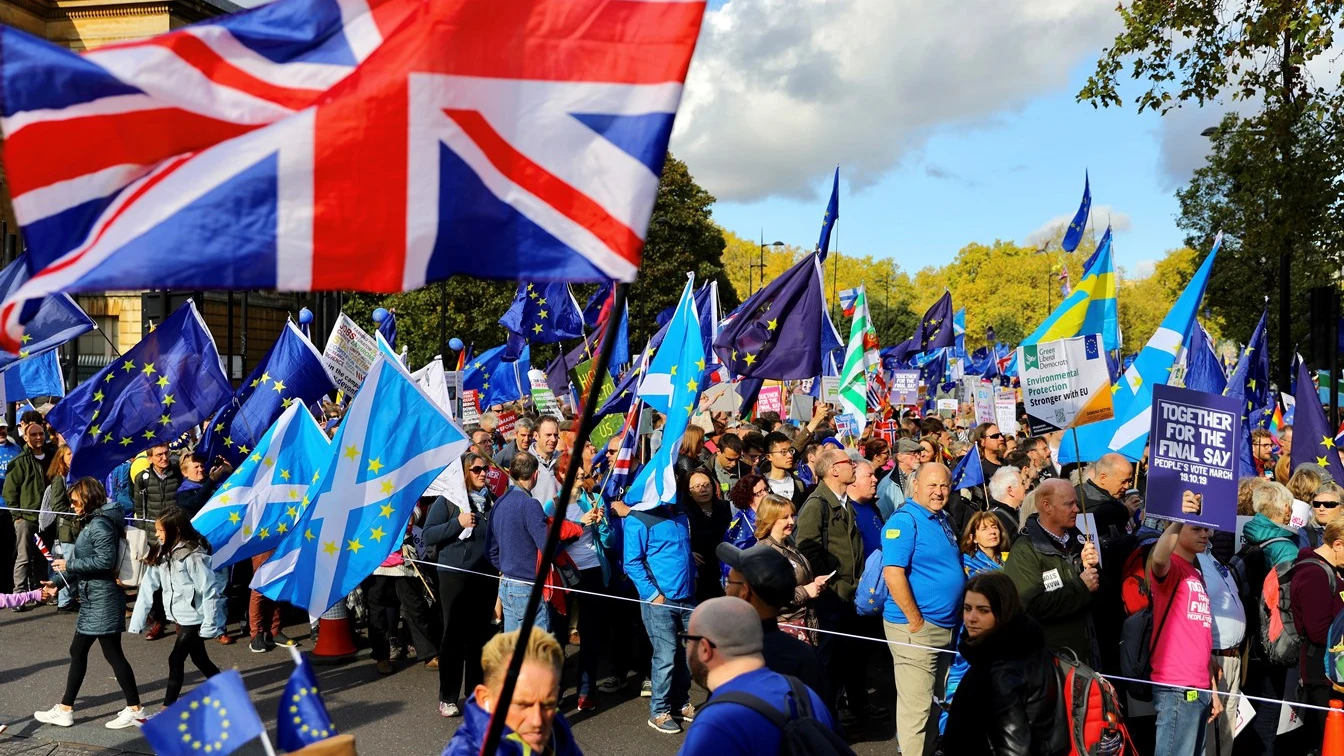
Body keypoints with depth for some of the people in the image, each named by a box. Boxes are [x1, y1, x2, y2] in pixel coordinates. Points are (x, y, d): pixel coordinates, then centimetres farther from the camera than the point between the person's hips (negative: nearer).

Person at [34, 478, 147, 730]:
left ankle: (135, 711, 5)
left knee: (113, 653, -3)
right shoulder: (93, 522, 13)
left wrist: (69, 564, -16)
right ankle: (65, 709, 26)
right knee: (78, 651, 16)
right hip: (94, 599, 10)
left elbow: (105, 560, -25)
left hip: (102, 600, -10)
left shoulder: (100, 524, -18)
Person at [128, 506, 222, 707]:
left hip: (194, 618, -8)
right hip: (181, 617, 8)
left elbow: (209, 591, -20)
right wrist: (136, 621, -3)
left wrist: (209, 624, -17)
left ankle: (168, 709, 9)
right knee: (199, 659, 16)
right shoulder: (162, 552, 1)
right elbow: (148, 586, 0)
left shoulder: (192, 555, -22)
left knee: (176, 659, -3)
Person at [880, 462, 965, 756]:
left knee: (935, 701, 19)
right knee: (916, 706, -3)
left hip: (946, 628, 9)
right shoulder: (904, 521, -15)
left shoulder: (943, 520, 12)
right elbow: (892, 573, -23)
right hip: (915, 628, -9)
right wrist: (916, 620, -19)